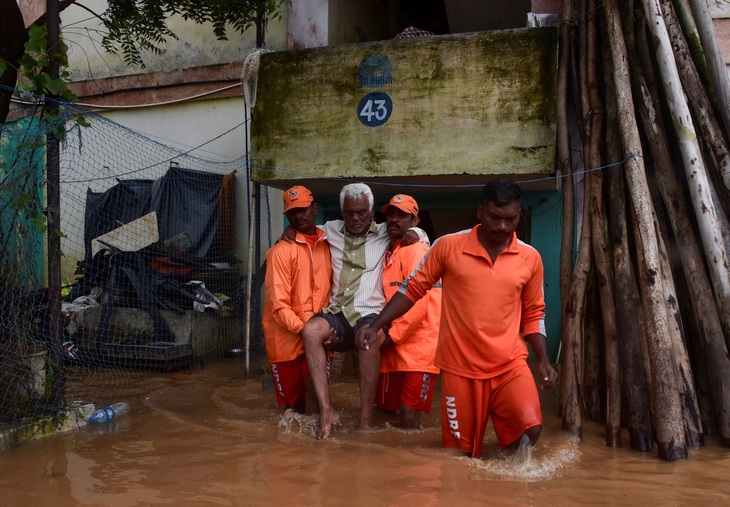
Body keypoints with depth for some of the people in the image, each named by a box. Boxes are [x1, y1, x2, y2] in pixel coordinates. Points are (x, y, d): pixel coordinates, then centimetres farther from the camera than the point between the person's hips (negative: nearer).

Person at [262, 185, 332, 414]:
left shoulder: (327, 245, 6)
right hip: (286, 336, -2)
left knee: (314, 395, -6)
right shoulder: (281, 251, -8)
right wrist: (304, 330, -21)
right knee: (292, 400, 10)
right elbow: (279, 305, -13)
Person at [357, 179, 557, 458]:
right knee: (460, 453, 6)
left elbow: (533, 313, 11)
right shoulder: (448, 246, -7)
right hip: (460, 367, -1)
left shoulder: (530, 258, 1)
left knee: (529, 428, -20)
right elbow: (413, 288, 0)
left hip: (510, 365, 1)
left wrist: (543, 359, 0)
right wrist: (376, 325, -7)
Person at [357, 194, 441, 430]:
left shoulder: (417, 250, -11)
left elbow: (418, 301, -20)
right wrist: (386, 336, 5)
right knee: (386, 405, 15)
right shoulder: (389, 253, 16)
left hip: (418, 344, -8)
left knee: (409, 417, -6)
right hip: (394, 345, 8)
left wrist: (392, 336, -14)